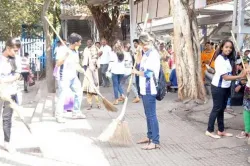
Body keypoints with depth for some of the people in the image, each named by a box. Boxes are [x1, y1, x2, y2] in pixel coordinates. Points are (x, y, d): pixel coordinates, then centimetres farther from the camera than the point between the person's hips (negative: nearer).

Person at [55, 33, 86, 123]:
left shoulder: (75, 52, 9)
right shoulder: (64, 50, -13)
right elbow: (58, 64, -18)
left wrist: (81, 69, -2)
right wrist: (65, 56, -29)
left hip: (74, 77, 8)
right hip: (64, 77, -8)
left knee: (79, 93, 11)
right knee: (62, 96, -8)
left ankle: (76, 113, 24)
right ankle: (59, 116, 1)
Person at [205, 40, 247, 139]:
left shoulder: (228, 59, 8)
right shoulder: (220, 59, -20)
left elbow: (230, 73, 4)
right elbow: (225, 77, -26)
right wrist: (240, 76, -32)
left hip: (226, 87, 8)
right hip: (218, 87, -8)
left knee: (222, 109, 14)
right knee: (217, 109, 0)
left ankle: (221, 131, 23)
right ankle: (210, 131, 11)